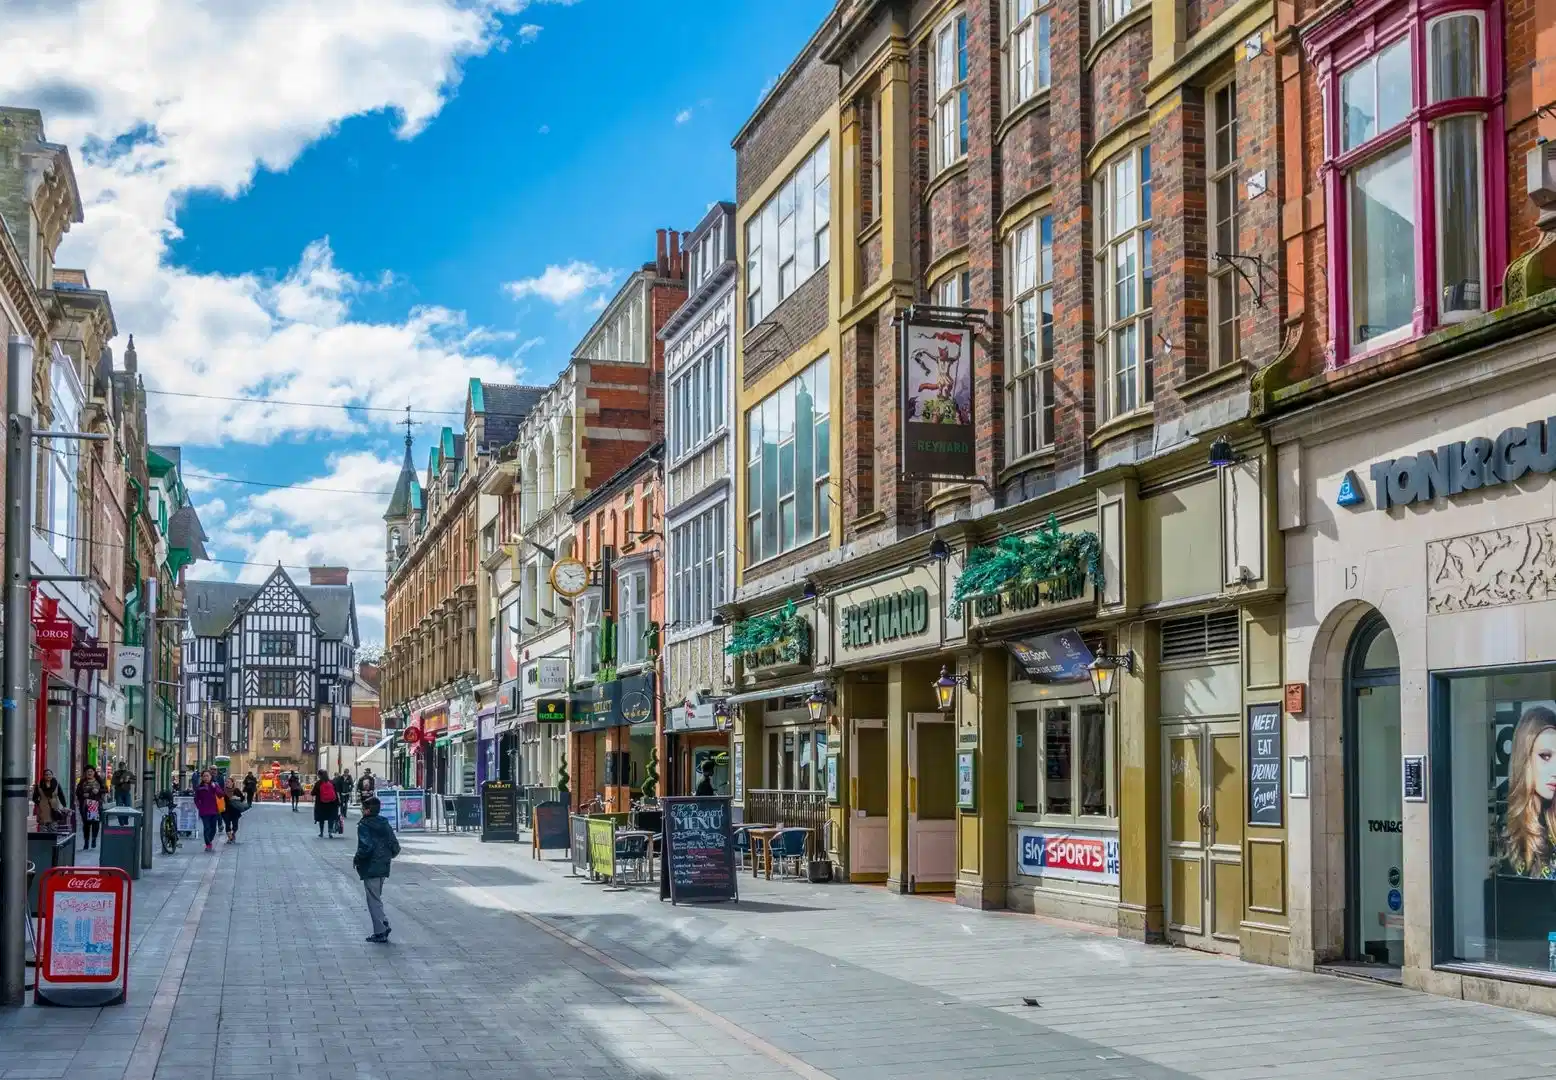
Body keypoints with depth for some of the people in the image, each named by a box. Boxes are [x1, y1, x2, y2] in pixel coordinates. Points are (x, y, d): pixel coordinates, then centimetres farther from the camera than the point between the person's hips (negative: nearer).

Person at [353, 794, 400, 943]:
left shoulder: (364, 826, -14)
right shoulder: (385, 824, 7)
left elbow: (366, 847, -26)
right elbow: (395, 847, 6)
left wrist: (356, 859, -10)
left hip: (370, 868, -7)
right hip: (383, 867, 7)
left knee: (374, 900, -1)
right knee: (377, 897, 20)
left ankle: (380, 933, -1)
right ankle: (383, 925, 12)